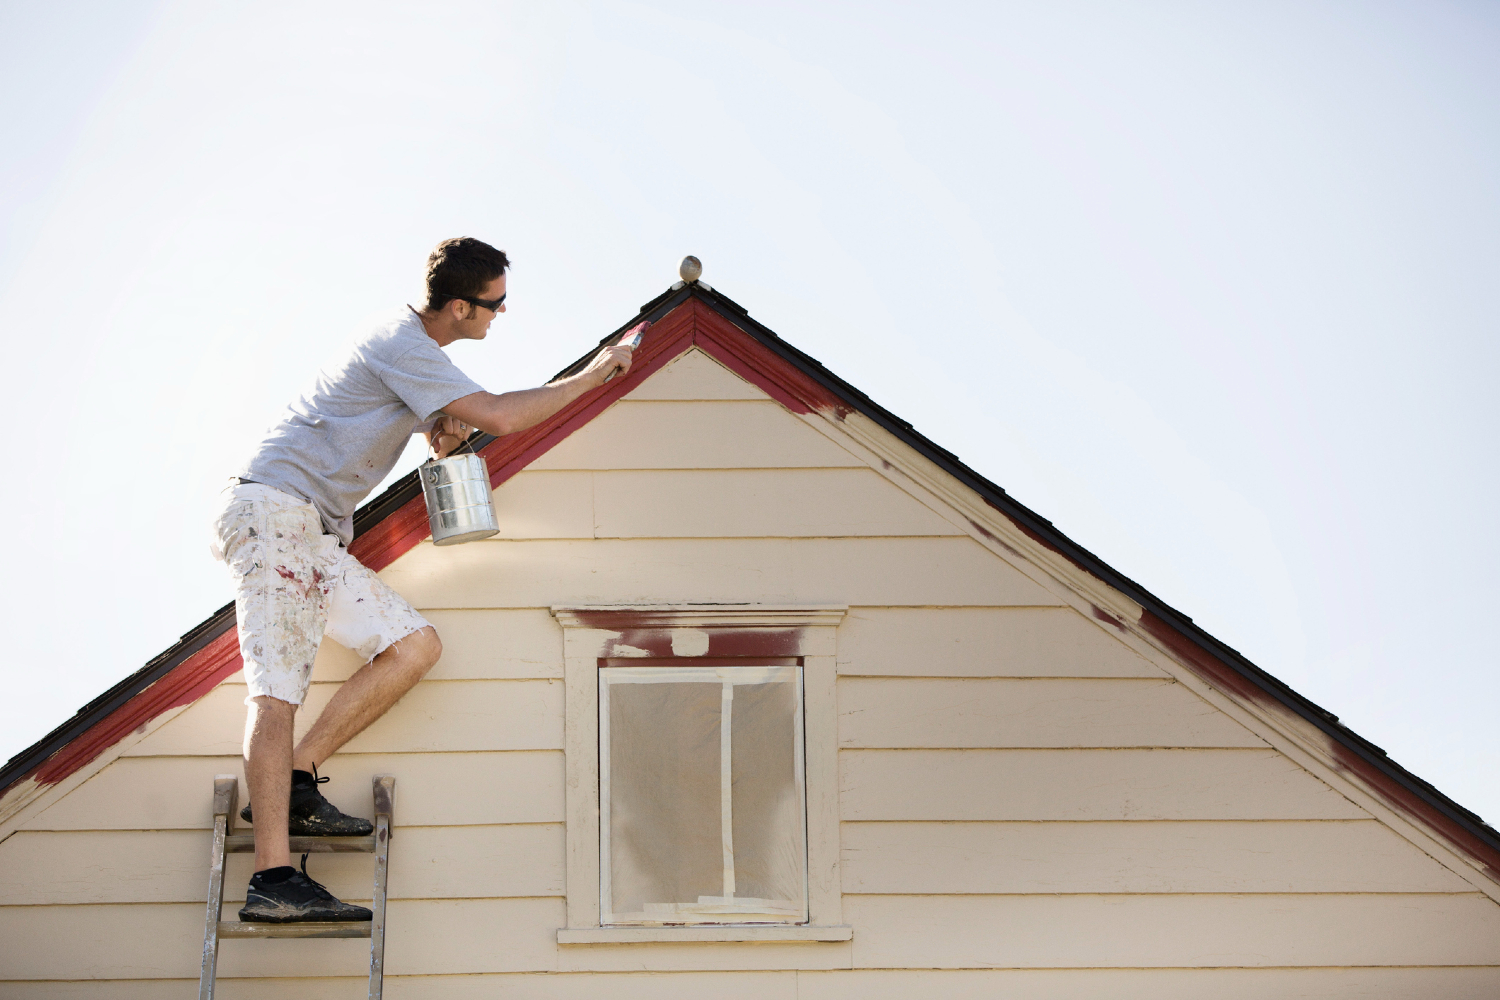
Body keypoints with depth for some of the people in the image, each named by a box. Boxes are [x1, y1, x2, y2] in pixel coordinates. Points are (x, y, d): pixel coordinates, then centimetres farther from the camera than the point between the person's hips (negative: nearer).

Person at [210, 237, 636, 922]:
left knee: (416, 645, -1)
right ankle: (273, 879, -29)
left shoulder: (417, 349, 18)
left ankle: (292, 784, -3)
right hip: (272, 508, -10)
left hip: (317, 533, 10)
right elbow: (499, 417, -19)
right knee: (277, 690, -20)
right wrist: (592, 377, -8)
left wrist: (440, 427, 9)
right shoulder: (401, 344, -12)